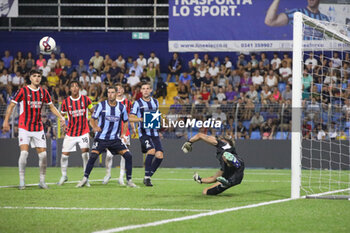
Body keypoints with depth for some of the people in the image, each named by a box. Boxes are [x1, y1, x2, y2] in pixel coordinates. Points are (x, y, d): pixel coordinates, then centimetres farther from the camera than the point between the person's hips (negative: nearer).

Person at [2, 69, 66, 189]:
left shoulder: (43, 92, 6)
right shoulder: (23, 91, -5)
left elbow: (51, 107, 17)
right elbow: (11, 105, -3)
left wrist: (61, 117, 4)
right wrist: (6, 121, -10)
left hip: (38, 129, 4)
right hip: (24, 127, -4)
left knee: (43, 154, -1)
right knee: (24, 153, -16)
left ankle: (42, 181, 12)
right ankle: (22, 181, -6)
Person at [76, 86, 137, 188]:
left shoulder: (121, 107, 3)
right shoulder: (101, 105, -4)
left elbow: (125, 122, 16)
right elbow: (92, 119, -1)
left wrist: (123, 134, 6)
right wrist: (95, 127, -18)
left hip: (115, 139, 2)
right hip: (101, 138, -2)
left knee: (128, 156, -10)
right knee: (93, 156, -19)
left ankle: (129, 180, 2)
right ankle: (85, 179, -3)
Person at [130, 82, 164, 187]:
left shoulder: (155, 102, 14)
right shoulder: (137, 103, 0)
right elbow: (131, 117, -4)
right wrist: (141, 119, -20)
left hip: (154, 132, 5)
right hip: (144, 132, -5)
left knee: (160, 155, -6)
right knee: (151, 151, -26)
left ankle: (148, 177, 10)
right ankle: (147, 177, -17)